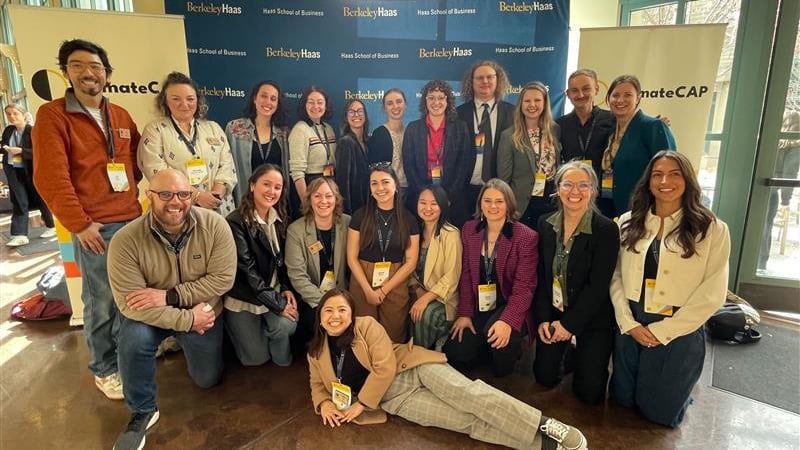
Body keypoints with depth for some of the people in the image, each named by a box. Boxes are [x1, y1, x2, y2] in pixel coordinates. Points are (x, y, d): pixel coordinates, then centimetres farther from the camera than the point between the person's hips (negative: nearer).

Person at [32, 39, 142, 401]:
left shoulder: (121, 116, 13)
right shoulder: (52, 115, -4)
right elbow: (50, 178, -11)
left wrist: (131, 184, 8)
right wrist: (79, 223, -13)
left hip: (132, 220, 5)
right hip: (95, 228, -5)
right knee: (101, 303, 2)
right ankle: (104, 369, 20)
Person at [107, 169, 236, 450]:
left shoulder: (214, 225, -23)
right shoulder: (126, 240, -25)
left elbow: (222, 278, -23)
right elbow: (130, 303, -26)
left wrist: (170, 295, -30)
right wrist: (187, 320, -28)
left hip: (204, 313, 2)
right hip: (150, 315, -1)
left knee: (207, 380, 11)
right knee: (134, 340, -34)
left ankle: (182, 343, 43)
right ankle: (143, 411, -5)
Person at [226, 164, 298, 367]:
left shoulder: (279, 219, 2)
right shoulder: (236, 222, -19)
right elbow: (246, 269, -21)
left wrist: (286, 288, -6)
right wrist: (277, 304, -20)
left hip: (274, 292, 4)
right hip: (243, 298, -4)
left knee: (287, 325, -25)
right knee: (257, 358, 1)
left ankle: (281, 355, 10)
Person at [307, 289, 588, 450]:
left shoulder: (367, 325, -5)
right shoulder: (316, 354, 8)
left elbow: (385, 367, -12)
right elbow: (318, 385, 17)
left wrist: (360, 405, -10)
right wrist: (324, 403, -6)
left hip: (415, 369, -1)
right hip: (393, 399, 1)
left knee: (468, 394, -27)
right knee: (467, 421, -17)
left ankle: (545, 427, -28)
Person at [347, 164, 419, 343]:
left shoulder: (408, 219, -1)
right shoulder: (360, 216, -2)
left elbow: (411, 262, -3)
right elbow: (352, 258, -2)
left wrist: (384, 289, -8)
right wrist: (368, 290, -10)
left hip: (395, 284, 0)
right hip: (363, 283, 0)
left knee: (394, 338, 8)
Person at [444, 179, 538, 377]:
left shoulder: (526, 237, -11)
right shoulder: (469, 230, 1)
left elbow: (524, 286, -15)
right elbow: (466, 275, 3)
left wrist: (508, 321, -29)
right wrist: (464, 313, -6)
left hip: (508, 306, -3)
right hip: (477, 307, 4)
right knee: (455, 355, -11)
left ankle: (509, 350, 3)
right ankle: (485, 350, 20)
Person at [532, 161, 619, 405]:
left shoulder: (606, 229, -15)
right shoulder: (546, 224, -2)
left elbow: (598, 285, -17)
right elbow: (541, 275, -1)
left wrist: (569, 323, -16)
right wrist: (543, 319, -8)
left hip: (592, 317, -3)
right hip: (552, 313, 3)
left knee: (590, 392, -2)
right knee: (545, 377, 2)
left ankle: (584, 354, 29)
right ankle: (567, 352, 33)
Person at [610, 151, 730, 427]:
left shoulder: (713, 230, -7)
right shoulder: (629, 223, 2)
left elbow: (712, 294, -11)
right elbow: (616, 276, 0)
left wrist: (661, 331, -13)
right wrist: (628, 323, -11)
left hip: (678, 332, -3)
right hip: (631, 327, 3)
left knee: (659, 412, 12)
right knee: (623, 399, 17)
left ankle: (679, 391, 43)